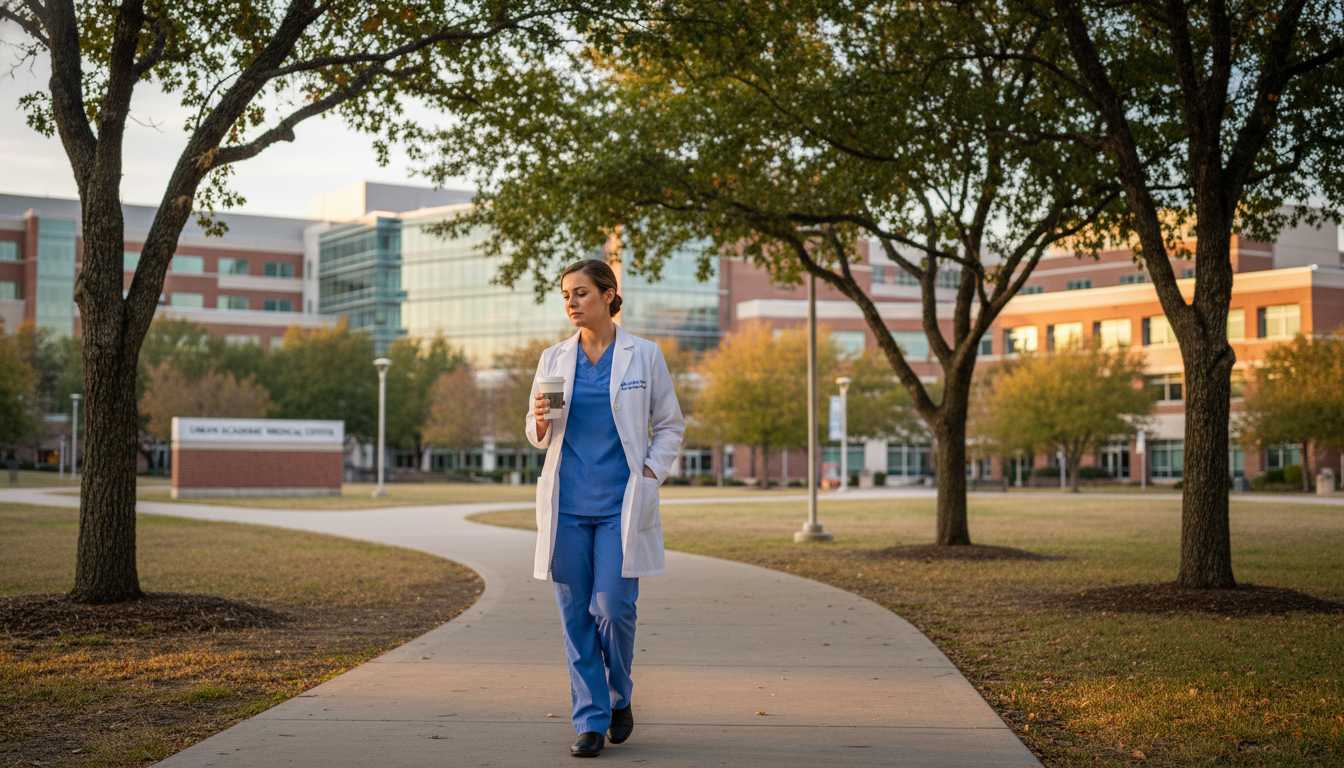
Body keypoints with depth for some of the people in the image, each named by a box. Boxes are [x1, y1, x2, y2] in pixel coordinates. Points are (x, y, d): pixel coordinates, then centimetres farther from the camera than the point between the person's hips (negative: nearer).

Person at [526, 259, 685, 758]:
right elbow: (538, 434, 16)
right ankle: (590, 722, 9)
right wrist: (541, 421, -6)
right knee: (576, 616, 1)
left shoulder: (643, 356, 2)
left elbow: (670, 426, 9)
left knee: (614, 608, -8)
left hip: (621, 506, -3)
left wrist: (650, 475, -5)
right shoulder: (554, 359, 9)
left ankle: (619, 698, 19)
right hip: (567, 506, 3)